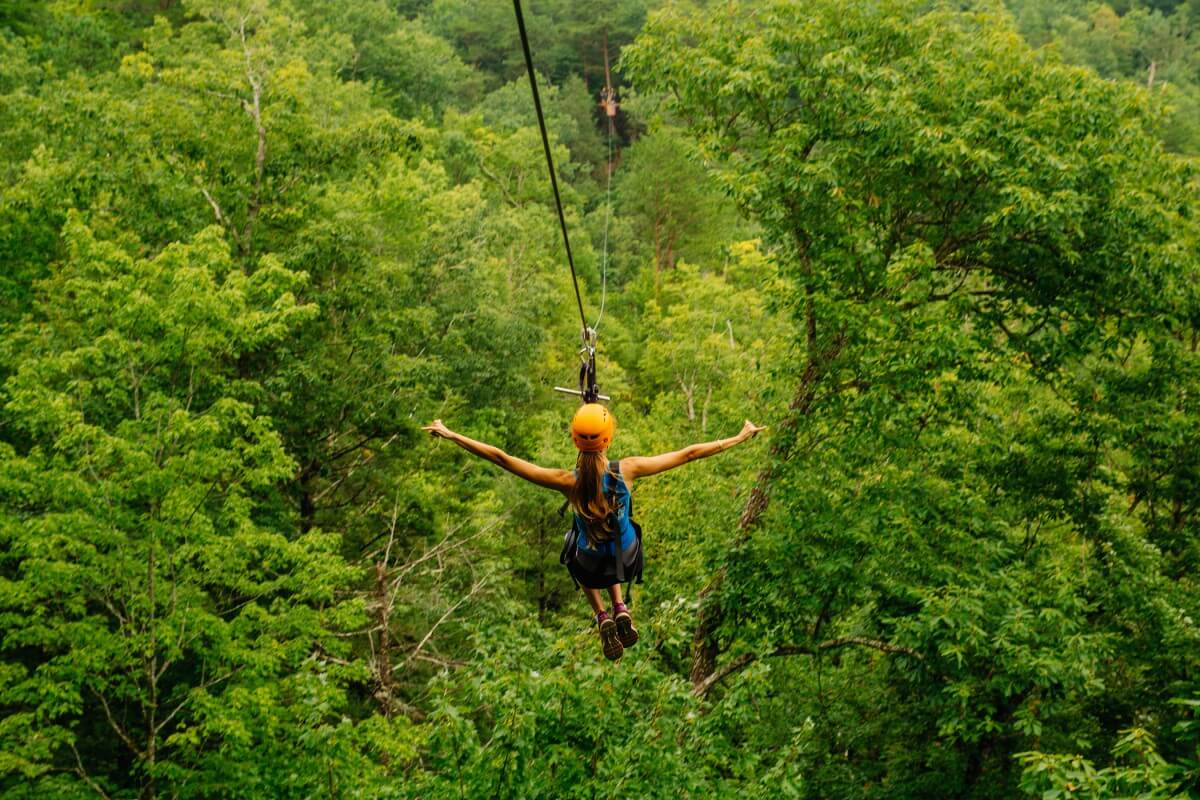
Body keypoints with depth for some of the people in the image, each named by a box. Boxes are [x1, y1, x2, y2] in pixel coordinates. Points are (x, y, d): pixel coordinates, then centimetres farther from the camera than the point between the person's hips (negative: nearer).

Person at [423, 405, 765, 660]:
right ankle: (620, 609, 20)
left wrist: (449, 434, -19)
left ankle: (602, 615, 16)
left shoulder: (566, 481, -30)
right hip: (628, 561, 1)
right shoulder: (628, 470, -28)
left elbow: (499, 457, -26)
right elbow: (689, 453, -19)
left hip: (589, 569, -1)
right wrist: (742, 436, -9)